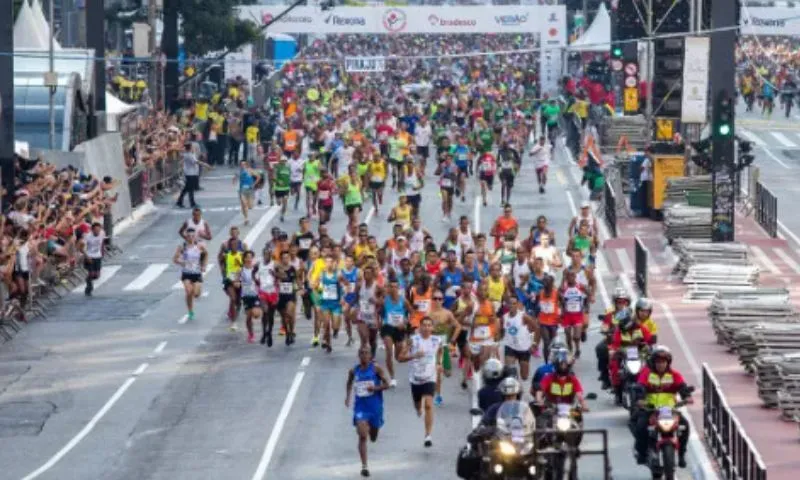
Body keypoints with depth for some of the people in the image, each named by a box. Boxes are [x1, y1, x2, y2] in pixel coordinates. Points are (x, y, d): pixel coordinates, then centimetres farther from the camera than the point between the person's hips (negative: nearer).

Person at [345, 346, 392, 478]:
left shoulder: (376, 368, -6)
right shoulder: (353, 371, 2)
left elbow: (386, 384, -6)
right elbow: (350, 383, 22)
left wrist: (375, 388, -23)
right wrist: (348, 395, 9)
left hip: (375, 406, 0)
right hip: (360, 406, 0)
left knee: (373, 438, 15)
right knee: (362, 436, -13)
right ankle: (364, 466, -9)